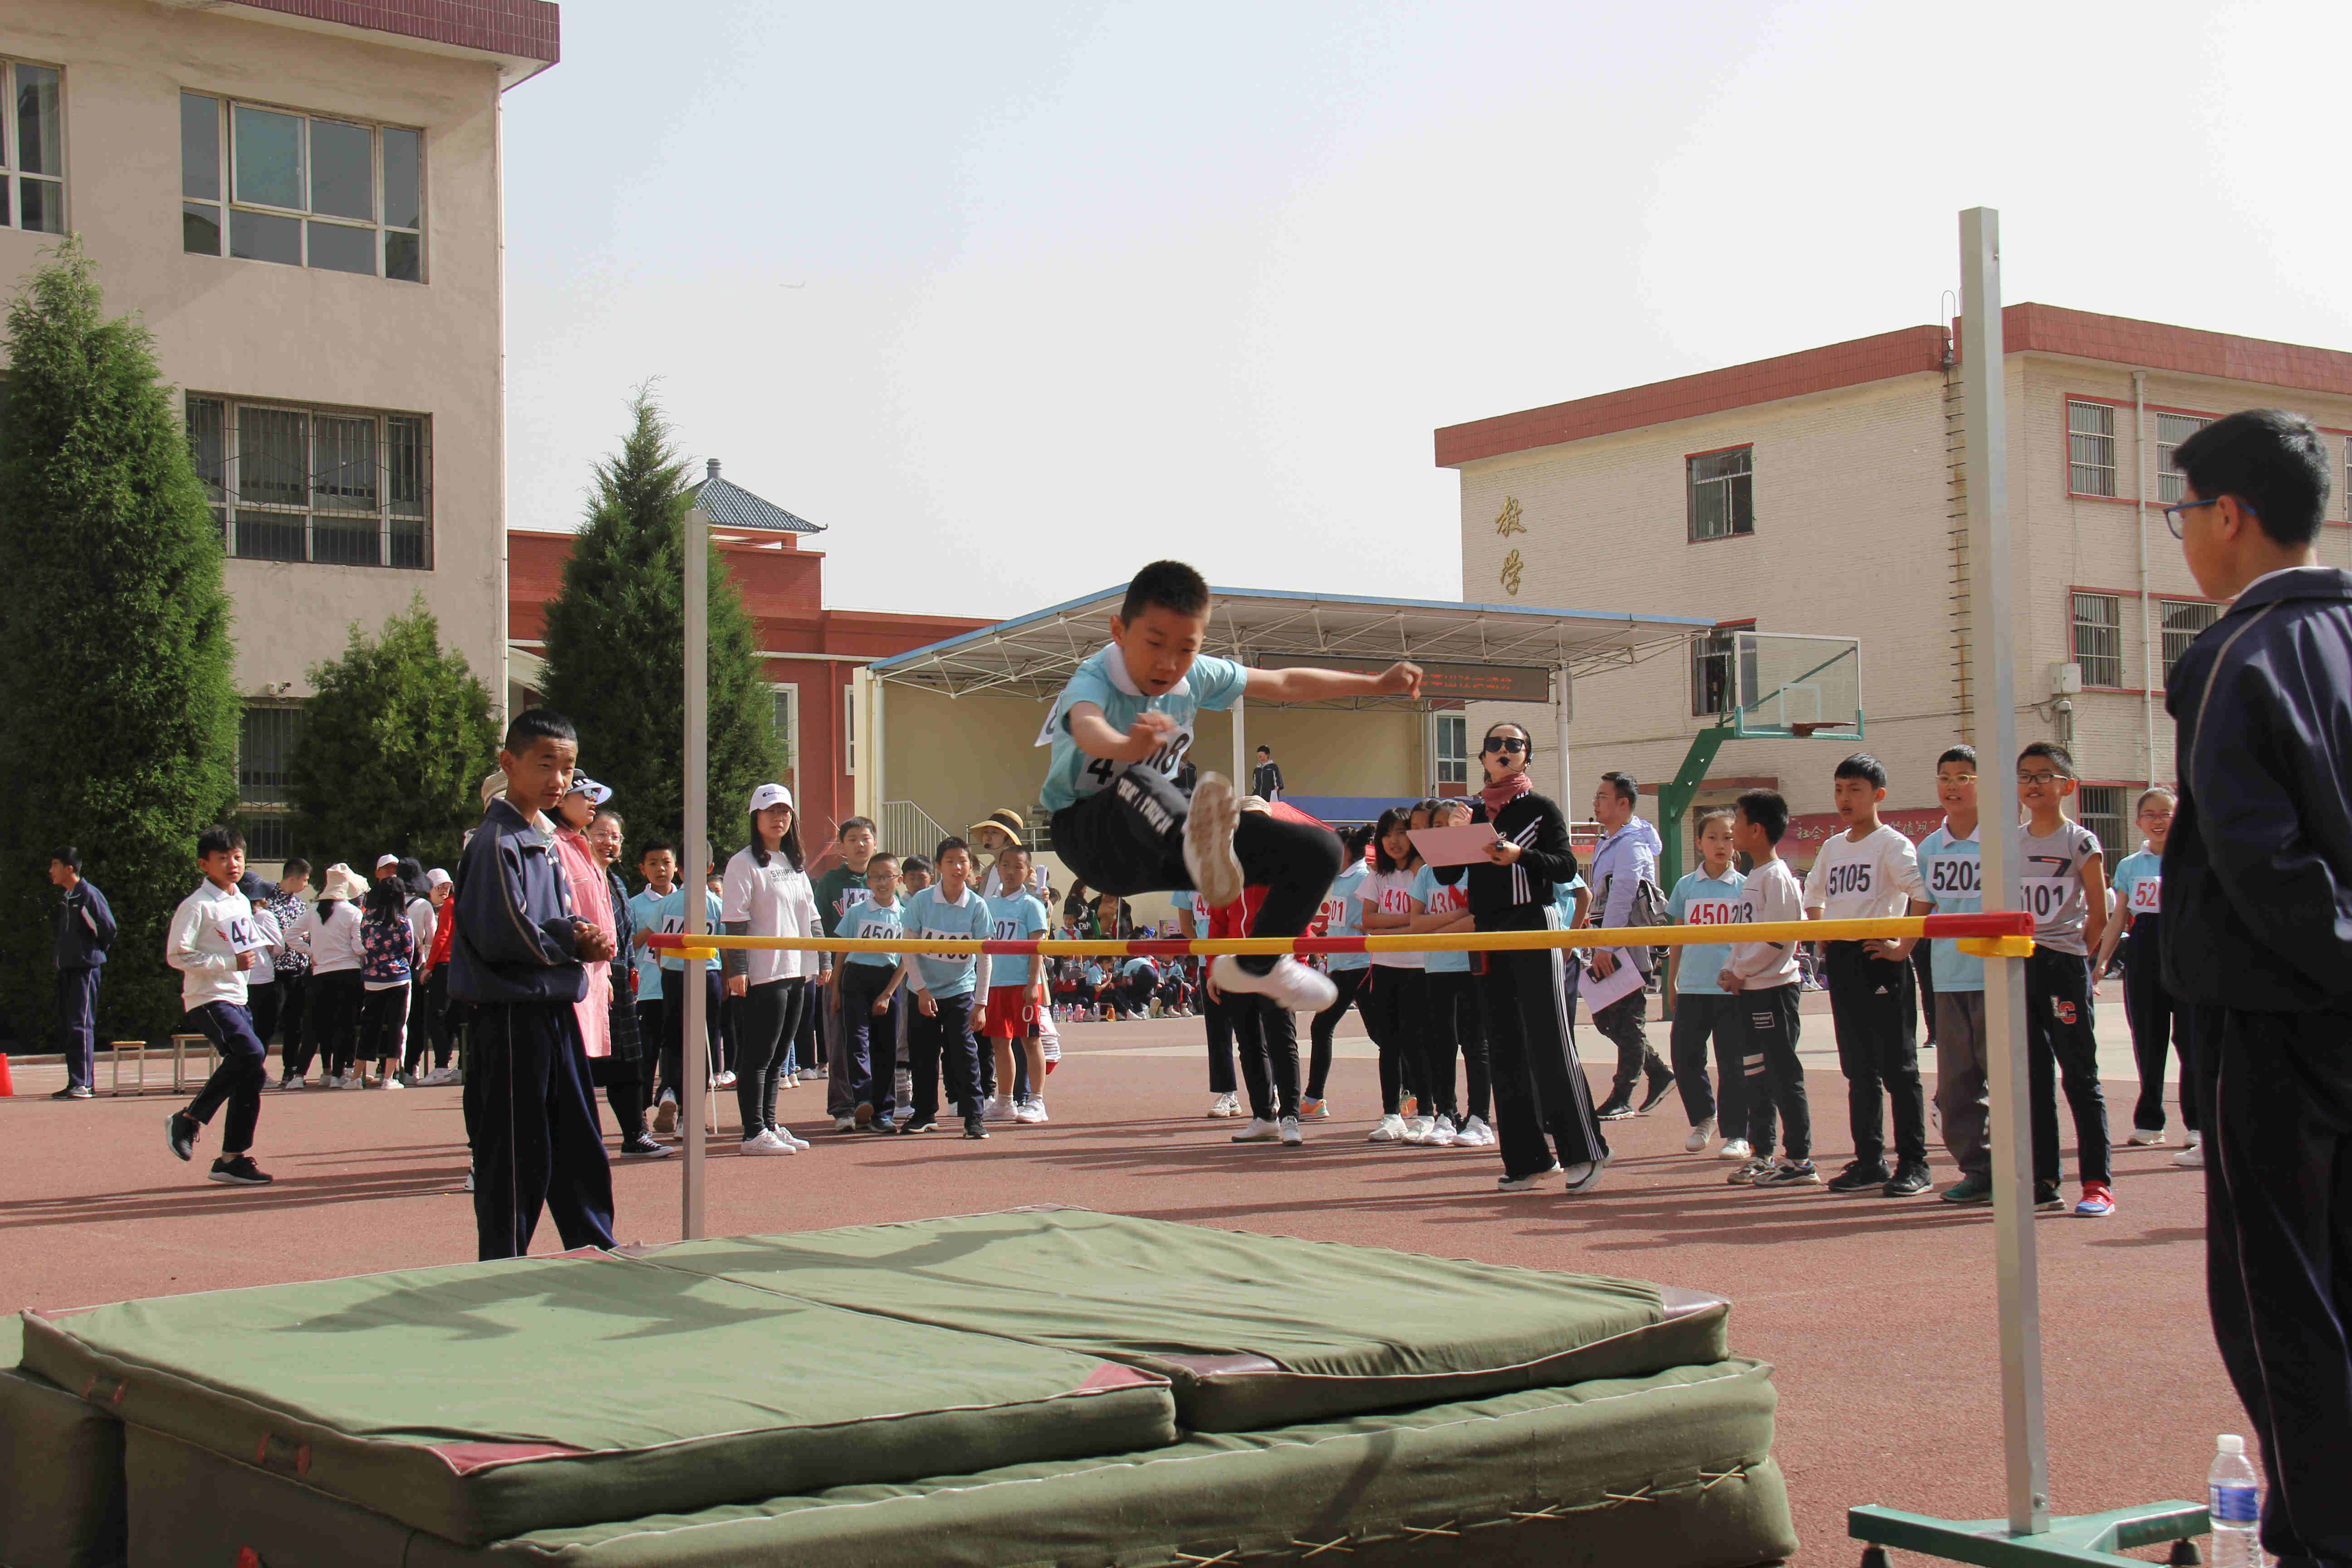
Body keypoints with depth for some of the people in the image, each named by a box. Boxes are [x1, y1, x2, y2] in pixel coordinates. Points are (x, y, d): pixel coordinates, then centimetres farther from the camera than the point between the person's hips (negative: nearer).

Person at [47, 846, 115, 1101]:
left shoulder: (89, 894, -12)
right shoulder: (64, 897, 16)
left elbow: (108, 928, -13)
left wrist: (96, 951, 0)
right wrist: (58, 955, 16)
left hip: (85, 968, -9)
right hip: (66, 969, 9)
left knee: (81, 1025, -13)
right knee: (66, 1027, 10)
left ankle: (83, 1084, -15)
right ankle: (76, 1083, 15)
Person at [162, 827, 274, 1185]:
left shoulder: (243, 903, 15)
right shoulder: (197, 906, -10)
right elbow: (176, 956, -17)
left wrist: (249, 961, 10)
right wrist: (229, 963, -18)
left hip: (237, 999, 9)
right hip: (208, 999, -9)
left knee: (249, 1076, 5)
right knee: (251, 1054, -26)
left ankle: (233, 1159, 13)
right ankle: (189, 1119, -11)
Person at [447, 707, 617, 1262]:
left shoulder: (543, 838, 15)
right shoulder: (498, 842, -14)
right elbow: (503, 936, -22)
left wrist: (583, 934, 1)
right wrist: (574, 943, -12)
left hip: (555, 1011, 10)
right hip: (513, 1016, -9)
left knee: (581, 1150, 15)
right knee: (516, 1159, -3)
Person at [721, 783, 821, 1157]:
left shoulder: (795, 864, 17)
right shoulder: (745, 863, -6)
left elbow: (811, 918, 20)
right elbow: (734, 921, -12)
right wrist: (736, 970, -19)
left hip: (797, 972, 7)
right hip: (762, 974, -7)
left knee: (778, 1056, 12)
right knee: (758, 1055, -4)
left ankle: (770, 1125, 19)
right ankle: (754, 1132, -1)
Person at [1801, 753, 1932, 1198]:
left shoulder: (1891, 844, -8)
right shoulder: (1832, 847, 14)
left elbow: (1923, 893, -21)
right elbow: (1814, 895, 29)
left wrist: (1903, 947, -21)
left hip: (1878, 958, -7)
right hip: (1840, 961, 7)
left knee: (1897, 1066, -3)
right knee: (1858, 1068, 10)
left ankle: (1913, 1164, 2)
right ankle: (1869, 1161, 16)